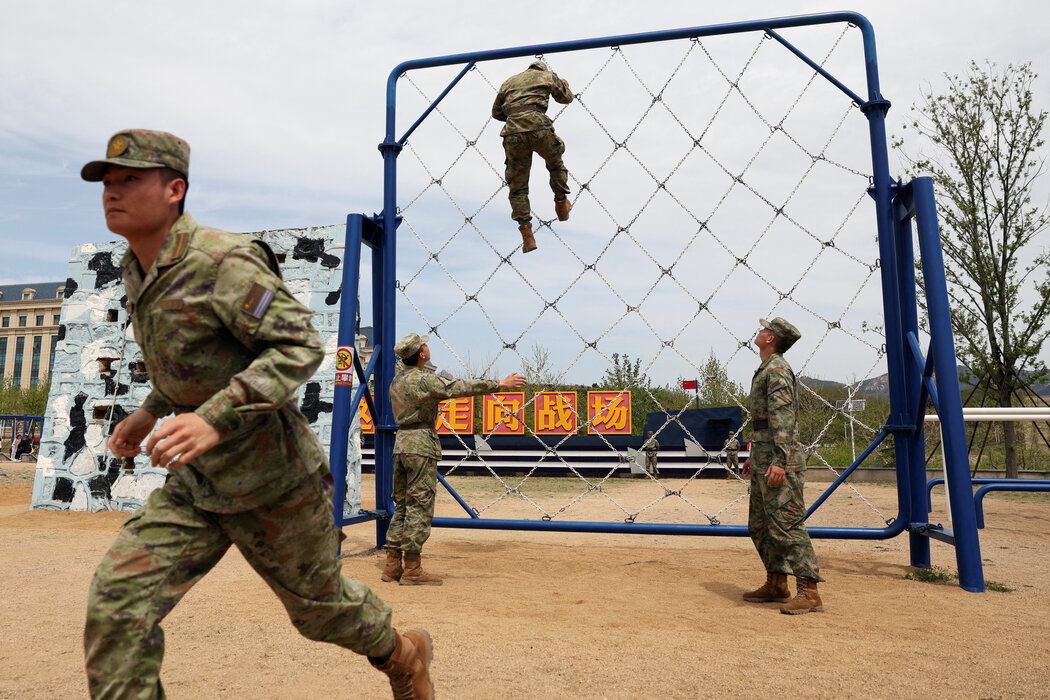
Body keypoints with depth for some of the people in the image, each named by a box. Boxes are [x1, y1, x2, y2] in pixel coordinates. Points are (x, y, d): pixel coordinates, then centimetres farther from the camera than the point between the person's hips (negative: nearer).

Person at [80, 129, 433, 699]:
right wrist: (150, 410, 18)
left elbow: (300, 345, -27)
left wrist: (214, 419, -37)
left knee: (317, 603, 12)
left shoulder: (222, 261, -21)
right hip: (199, 482, 8)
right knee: (117, 602, -5)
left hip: (273, 477, -7)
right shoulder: (139, 272, 8)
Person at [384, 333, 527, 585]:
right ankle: (412, 569, 0)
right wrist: (499, 384, -12)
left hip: (400, 442, 8)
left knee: (402, 505, 12)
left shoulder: (397, 379, 13)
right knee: (419, 507, -4)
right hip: (421, 444, -8)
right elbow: (461, 387, -16)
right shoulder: (424, 379, -13)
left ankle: (392, 565, 16)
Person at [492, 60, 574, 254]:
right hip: (538, 128, -2)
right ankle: (561, 203, 34)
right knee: (556, 163, 30)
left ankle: (527, 234, -1)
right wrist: (564, 84, 57)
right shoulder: (548, 76, 22)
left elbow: (496, 112, 34)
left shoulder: (508, 82, 29)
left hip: (512, 134, 2)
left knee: (518, 187, 7)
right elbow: (566, 98, 36)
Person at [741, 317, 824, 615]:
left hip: (779, 464, -11)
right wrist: (754, 456, 27)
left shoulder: (776, 370, -12)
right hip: (764, 461, 11)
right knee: (760, 525, 14)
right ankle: (776, 586, 23)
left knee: (787, 525, -9)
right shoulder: (765, 370, 19)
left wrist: (779, 462, -28)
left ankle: (809, 592, -3)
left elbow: (783, 419, -22)